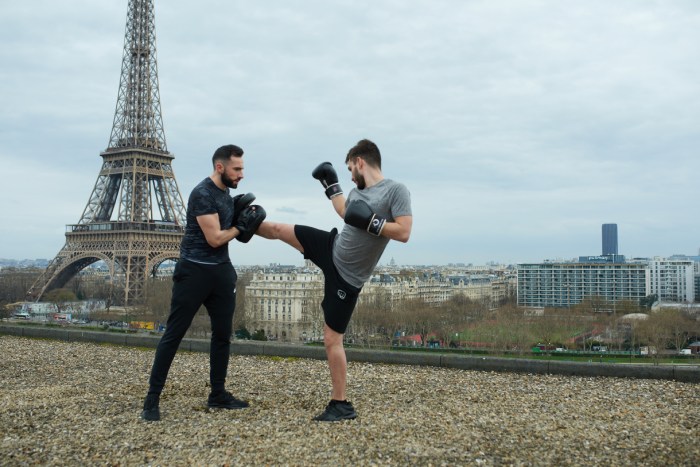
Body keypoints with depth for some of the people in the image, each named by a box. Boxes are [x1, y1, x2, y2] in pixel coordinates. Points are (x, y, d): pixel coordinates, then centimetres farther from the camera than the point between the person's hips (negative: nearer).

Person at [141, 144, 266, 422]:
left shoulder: (226, 192, 11)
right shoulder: (203, 193, -16)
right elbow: (214, 238, -19)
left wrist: (244, 217, -2)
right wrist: (241, 225, -9)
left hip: (222, 271, 9)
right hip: (194, 271, -8)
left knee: (223, 334, 11)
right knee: (173, 334, -2)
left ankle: (218, 395, 22)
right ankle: (152, 398, 5)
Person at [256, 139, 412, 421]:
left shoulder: (396, 191, -19)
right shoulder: (358, 190, 5)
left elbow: (404, 233, -26)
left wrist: (370, 222, -28)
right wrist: (331, 186, 25)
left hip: (346, 275, -7)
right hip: (332, 247, 7)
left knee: (332, 338, -5)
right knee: (280, 230, 14)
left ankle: (341, 405, 8)